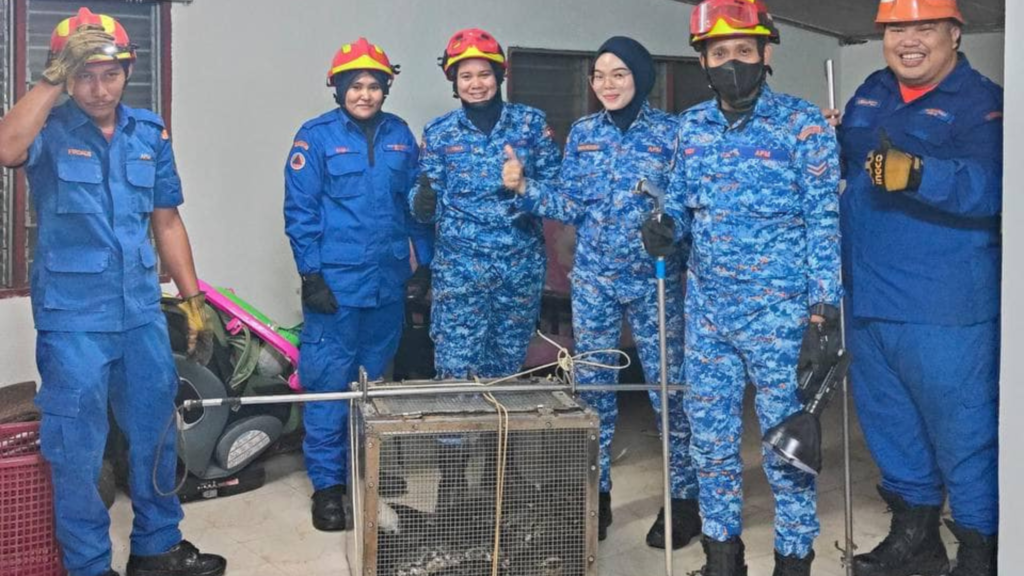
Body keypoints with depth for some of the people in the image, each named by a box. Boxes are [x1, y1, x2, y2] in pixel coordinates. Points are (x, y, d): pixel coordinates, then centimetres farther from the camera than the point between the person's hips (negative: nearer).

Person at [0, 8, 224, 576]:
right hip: (72, 317, -4)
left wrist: (193, 301, 10)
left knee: (154, 433, 14)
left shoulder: (150, 132, 7)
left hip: (141, 311, 5)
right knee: (78, 449, 4)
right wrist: (52, 78, -26)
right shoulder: (49, 130, -6)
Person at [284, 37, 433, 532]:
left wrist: (428, 262, 10)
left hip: (388, 279, 4)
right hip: (335, 281, -4)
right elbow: (300, 211, -6)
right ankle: (327, 482, 9)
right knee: (328, 381, -2)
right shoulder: (316, 136, -4)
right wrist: (311, 275, -11)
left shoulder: (400, 134, 7)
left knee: (376, 380, 14)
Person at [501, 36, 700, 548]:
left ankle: (684, 498, 15)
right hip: (593, 280, 3)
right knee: (591, 385, 8)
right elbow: (571, 206, 5)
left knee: (668, 386, 0)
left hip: (655, 280, -3)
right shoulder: (582, 133, 6)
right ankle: (595, 495, 22)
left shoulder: (669, 132, -3)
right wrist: (523, 186, -8)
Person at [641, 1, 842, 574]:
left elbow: (824, 221, -8)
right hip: (708, 309, 5)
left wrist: (823, 308, -14)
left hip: (780, 311, -5)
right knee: (711, 435, 12)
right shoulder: (692, 125, 7)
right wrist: (667, 227, -8)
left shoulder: (804, 124, -7)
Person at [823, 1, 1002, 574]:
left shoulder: (982, 102, -10)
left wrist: (918, 173, -42)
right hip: (867, 300, 7)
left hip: (944, 310, -7)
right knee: (888, 425, 18)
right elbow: (843, 167, 23)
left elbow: (992, 186, -26)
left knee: (962, 434, 1)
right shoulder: (869, 94, 11)